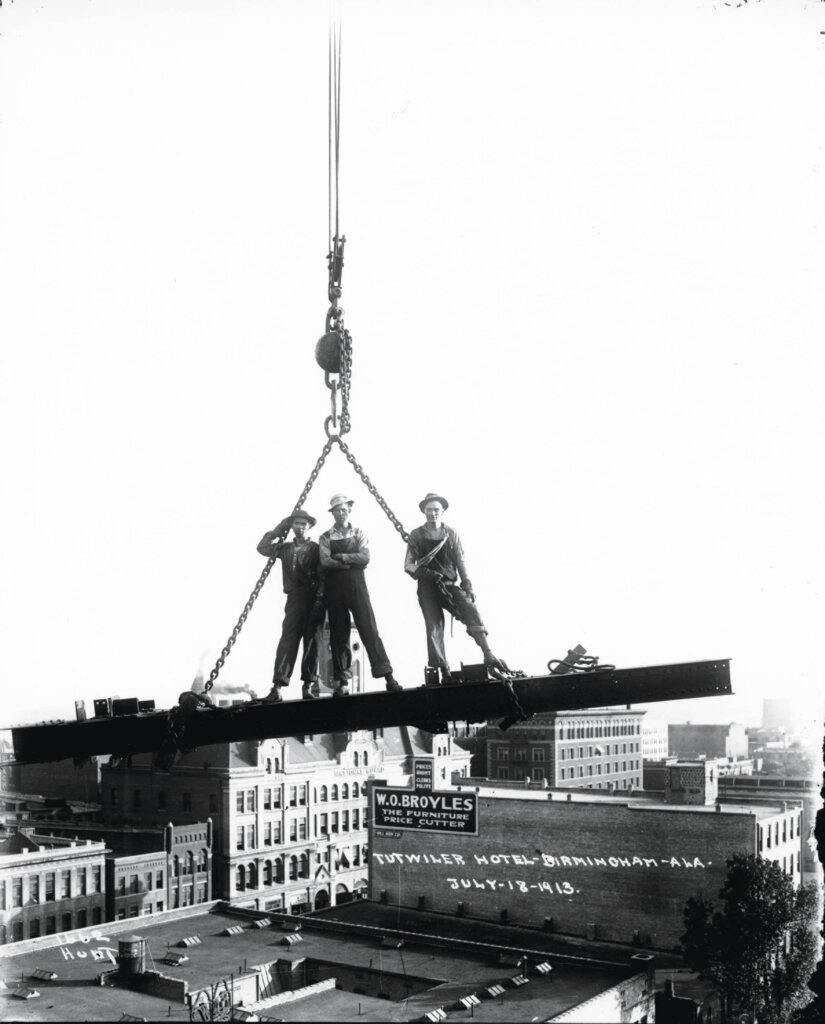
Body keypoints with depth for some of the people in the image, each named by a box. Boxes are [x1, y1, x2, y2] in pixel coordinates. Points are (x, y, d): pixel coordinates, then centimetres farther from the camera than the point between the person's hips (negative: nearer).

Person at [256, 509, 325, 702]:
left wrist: (319, 601, -15)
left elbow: (323, 577, -4)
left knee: (311, 641, -2)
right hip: (294, 599, 2)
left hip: (312, 598, -2)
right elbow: (262, 548, 8)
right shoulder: (285, 548, 16)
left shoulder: (315, 548, 4)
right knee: (287, 641, -8)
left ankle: (307, 686, 4)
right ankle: (277, 687, -16)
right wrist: (278, 530, 7)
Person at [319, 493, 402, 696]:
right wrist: (351, 562, -8)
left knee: (369, 630, -9)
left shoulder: (359, 534, 10)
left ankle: (387, 676, -11)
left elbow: (365, 558, -5)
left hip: (356, 585, -1)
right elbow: (325, 562, -6)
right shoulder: (325, 538, 9)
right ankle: (342, 682, 5)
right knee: (338, 635, 1)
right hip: (334, 587, 1)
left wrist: (341, 557, -7)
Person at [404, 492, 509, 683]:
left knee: (471, 610, -22)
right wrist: (421, 571, -20)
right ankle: (444, 672, -8)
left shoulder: (451, 534, 7)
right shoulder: (416, 535, 4)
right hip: (427, 587, 0)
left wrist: (467, 585, -3)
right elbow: (408, 564, 1)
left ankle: (488, 656, -29)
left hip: (449, 584, 0)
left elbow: (460, 562, 5)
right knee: (434, 627, -10)